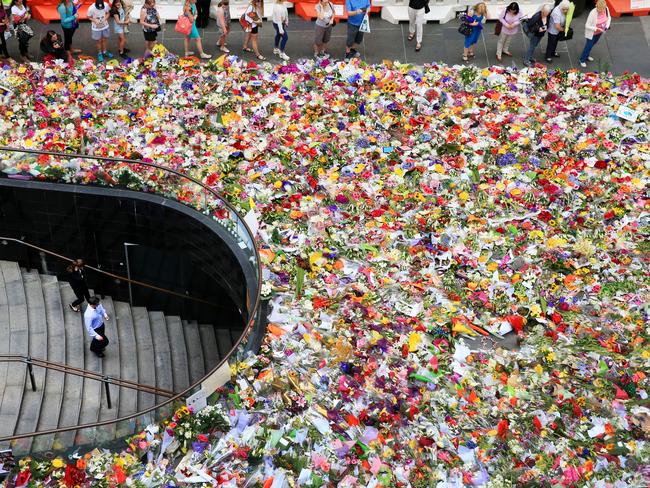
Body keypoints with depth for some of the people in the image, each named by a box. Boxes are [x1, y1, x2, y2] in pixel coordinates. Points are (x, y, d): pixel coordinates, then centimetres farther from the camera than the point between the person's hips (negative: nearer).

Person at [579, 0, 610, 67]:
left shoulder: (606, 9, -20)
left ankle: (587, 55, 48)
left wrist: (607, 26, -16)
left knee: (593, 44, 25)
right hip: (591, 33, -6)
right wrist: (596, 29, -38)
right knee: (588, 46, 2)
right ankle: (582, 60, 22)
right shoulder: (593, 13, -36)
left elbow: (609, 18, 1)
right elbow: (587, 26, -30)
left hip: (600, 32, 6)